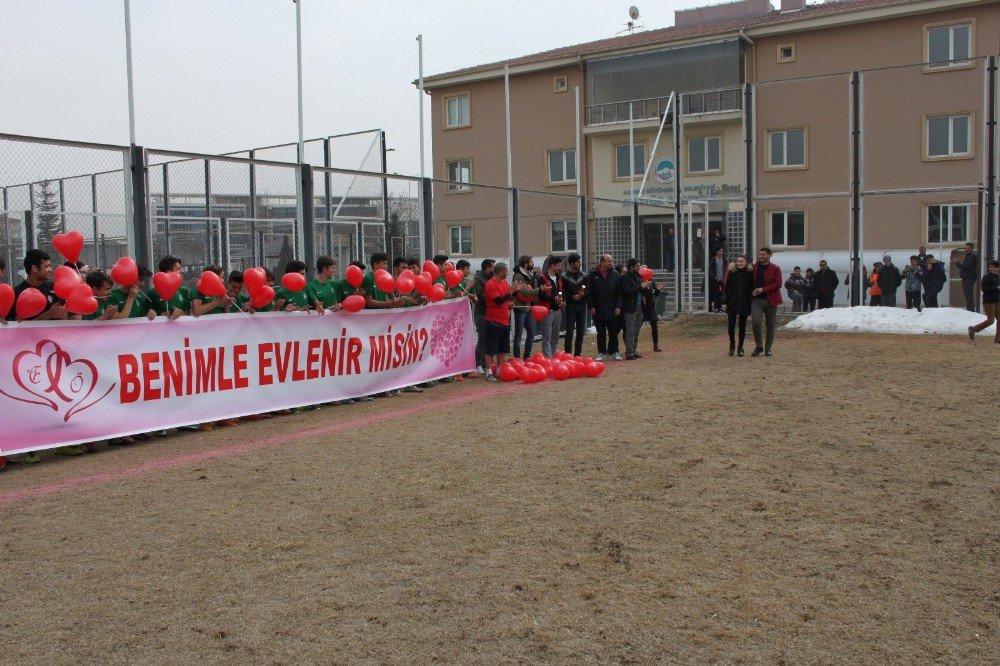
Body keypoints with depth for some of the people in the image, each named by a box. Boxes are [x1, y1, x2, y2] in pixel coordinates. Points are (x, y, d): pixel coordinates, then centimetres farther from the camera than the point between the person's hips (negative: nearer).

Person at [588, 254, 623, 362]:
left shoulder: (615, 275, 4)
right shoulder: (593, 274, -2)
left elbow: (619, 292, 5)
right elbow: (588, 292, -1)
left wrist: (618, 306, -3)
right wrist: (591, 306, -6)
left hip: (612, 310, 1)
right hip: (598, 310, -1)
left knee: (613, 332, 6)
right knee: (601, 333, 6)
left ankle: (614, 352, 17)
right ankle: (601, 353, 14)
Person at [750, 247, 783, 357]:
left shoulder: (775, 269, -1)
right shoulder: (754, 268, 7)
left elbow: (778, 284, -8)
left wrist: (763, 290, -16)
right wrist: (752, 292, -5)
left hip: (770, 300, -1)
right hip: (756, 300, 1)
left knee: (771, 325, 6)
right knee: (756, 322, -14)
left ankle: (768, 348, 18)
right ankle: (759, 346, 2)